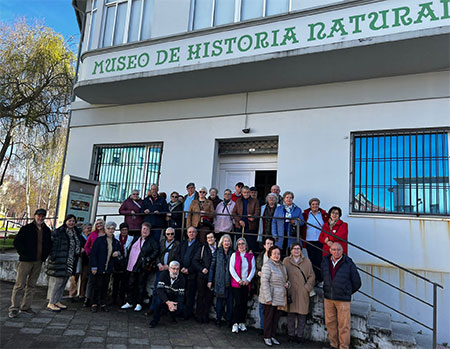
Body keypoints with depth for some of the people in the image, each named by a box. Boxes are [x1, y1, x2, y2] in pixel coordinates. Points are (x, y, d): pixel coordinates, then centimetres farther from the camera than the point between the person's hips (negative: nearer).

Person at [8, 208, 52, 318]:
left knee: (31, 285, 10)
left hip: (38, 262, 5)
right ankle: (14, 308, 6)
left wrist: (44, 256, 10)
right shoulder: (26, 229, -3)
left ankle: (25, 307, 18)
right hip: (26, 261, -5)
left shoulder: (47, 231, 11)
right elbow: (17, 242, -6)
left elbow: (49, 244, 21)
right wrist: (23, 254, -10)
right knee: (20, 285, -2)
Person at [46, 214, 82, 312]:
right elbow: (53, 245, -13)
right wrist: (53, 258, -18)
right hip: (58, 262, -7)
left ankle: (57, 301, 25)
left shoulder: (76, 233, 12)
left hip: (70, 263, 7)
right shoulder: (58, 232, -9)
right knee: (56, 282, -2)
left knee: (63, 282, 14)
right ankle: (51, 303, 8)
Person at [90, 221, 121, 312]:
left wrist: (118, 253, -5)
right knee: (97, 286, 1)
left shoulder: (116, 242, 9)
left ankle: (103, 304, 17)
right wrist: (94, 267, -12)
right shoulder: (99, 240, -4)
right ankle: (94, 304, 13)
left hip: (109, 269, 4)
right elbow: (93, 253, -7)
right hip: (99, 268, -4)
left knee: (105, 287, 8)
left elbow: (120, 256, 20)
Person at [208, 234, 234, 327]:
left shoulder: (233, 253, 5)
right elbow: (212, 266, 5)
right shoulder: (217, 252, 4)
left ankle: (229, 321, 15)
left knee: (230, 301, 1)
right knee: (219, 301, 7)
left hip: (230, 281, 0)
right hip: (219, 281, 0)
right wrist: (210, 280, 1)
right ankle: (218, 320, 20)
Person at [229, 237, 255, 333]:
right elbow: (231, 269, -3)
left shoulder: (251, 256, 8)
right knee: (237, 303, -8)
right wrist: (238, 280, -10)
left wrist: (248, 280, -8)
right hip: (236, 283, -2)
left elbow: (253, 269, 5)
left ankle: (242, 323, 15)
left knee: (244, 303, 5)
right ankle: (235, 324, -1)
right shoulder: (234, 255, 3)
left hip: (246, 283, 2)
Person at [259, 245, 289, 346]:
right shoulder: (267, 265, -13)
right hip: (270, 297, -7)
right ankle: (267, 337, 18)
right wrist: (268, 298, -21)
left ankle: (273, 336, 27)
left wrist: (287, 283, 3)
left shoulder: (282, 265, 12)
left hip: (280, 297, 7)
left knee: (276, 317, 13)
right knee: (268, 317, 4)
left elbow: (286, 278, 27)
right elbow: (264, 282, -18)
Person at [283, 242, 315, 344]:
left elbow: (312, 276, 5)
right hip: (290, 292, 0)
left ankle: (300, 336, 19)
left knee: (302, 315, 5)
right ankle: (291, 335, 21)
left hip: (303, 293, 0)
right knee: (291, 314, 7)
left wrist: (307, 288, -4)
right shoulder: (286, 261, 4)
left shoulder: (307, 261, 5)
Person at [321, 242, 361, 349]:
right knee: (330, 323, 11)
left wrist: (347, 292, 11)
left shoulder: (349, 263, -10)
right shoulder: (325, 261, 3)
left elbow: (357, 283, 2)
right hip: (328, 298, 4)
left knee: (344, 325, 1)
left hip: (343, 299, -4)